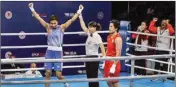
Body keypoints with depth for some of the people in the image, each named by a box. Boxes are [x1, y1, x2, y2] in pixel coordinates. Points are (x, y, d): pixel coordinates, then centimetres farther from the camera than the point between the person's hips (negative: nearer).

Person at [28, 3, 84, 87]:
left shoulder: (62, 27, -1)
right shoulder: (48, 27, 2)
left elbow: (72, 20, -5)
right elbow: (39, 18, -1)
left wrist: (79, 11, -11)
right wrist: (32, 9, -6)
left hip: (58, 52, -2)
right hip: (49, 51, 2)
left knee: (58, 74, -2)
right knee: (48, 72, 0)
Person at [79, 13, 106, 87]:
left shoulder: (97, 36, -13)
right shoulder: (89, 34, 9)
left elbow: (102, 46, -20)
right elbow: (83, 27, 14)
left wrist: (104, 56, -29)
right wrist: (80, 17, 11)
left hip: (94, 58, -8)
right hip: (88, 57, 8)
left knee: (94, 77, -3)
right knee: (89, 77, 11)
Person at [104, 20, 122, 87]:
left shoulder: (118, 38, -16)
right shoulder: (109, 37, 11)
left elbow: (118, 53, -21)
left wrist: (114, 65, -24)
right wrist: (105, 62, 16)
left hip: (114, 62, -9)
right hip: (108, 62, 9)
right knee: (108, 81, 14)